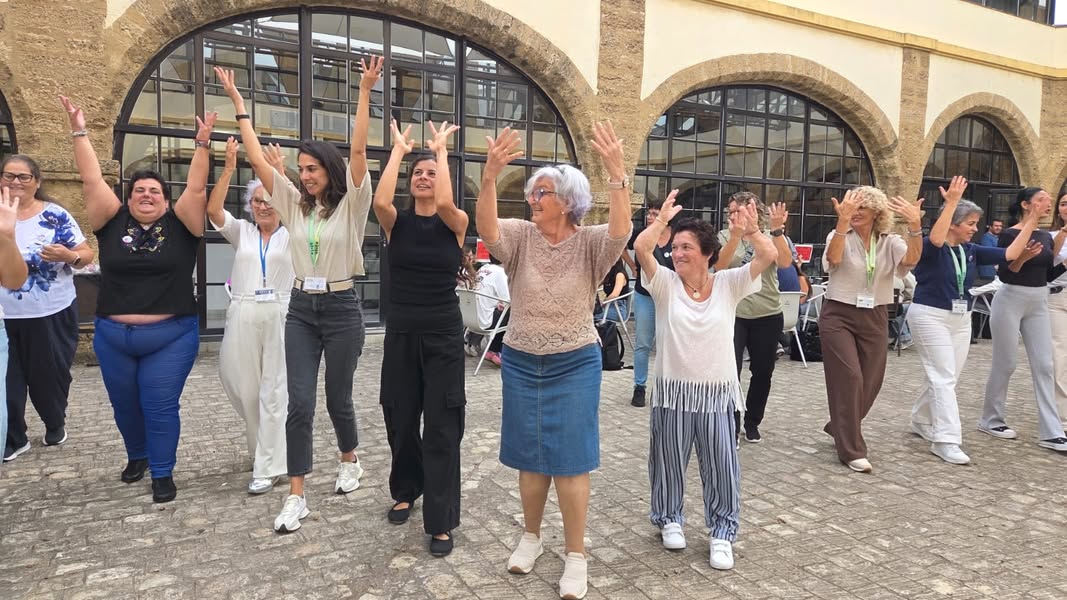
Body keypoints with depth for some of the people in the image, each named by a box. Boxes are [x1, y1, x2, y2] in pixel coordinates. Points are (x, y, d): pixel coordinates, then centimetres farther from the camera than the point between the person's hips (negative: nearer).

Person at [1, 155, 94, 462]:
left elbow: (87, 255, -6)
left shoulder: (55, 215, -5)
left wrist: (68, 256, -25)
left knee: (50, 375, 11)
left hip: (51, 315, -2)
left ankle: (55, 425, 33)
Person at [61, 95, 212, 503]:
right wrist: (79, 131, -1)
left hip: (171, 338, -3)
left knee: (160, 408, 1)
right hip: (113, 338, 3)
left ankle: (163, 473, 15)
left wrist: (203, 143, -14)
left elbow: (196, 187, -9)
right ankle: (137, 456, 42)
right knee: (124, 406, 17)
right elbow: (92, 180, 1)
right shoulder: (113, 223, 3)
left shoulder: (179, 226, -1)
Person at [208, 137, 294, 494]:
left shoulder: (290, 235, 6)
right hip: (243, 318, 3)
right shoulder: (241, 232, 11)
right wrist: (229, 168, -13)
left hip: (279, 316, -2)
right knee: (245, 389, 10)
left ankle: (268, 468, 7)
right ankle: (264, 449, 35)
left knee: (273, 392, 0)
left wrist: (280, 173, -21)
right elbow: (213, 210, -5)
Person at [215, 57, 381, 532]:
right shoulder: (293, 203, 6)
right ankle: (296, 496, 5)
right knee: (300, 403, -1)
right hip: (300, 308, 4)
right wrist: (237, 102, 6)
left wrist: (365, 91, -20)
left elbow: (358, 150, -15)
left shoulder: (350, 204, -5)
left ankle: (350, 461, 37)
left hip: (341, 308, -3)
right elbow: (257, 158, 6)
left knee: (337, 397, 8)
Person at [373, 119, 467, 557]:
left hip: (443, 332, -3)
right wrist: (399, 149, -8)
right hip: (401, 332, 3)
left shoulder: (455, 223, -2)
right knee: (400, 418, 14)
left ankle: (441, 521, 8)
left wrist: (441, 150, -12)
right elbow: (380, 200, -20)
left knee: (442, 425, -1)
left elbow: (444, 203, -26)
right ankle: (406, 490, 40)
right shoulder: (397, 222, 3)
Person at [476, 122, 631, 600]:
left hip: (574, 365, -2)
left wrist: (616, 171, -43)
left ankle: (576, 555, 18)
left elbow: (621, 230, -29)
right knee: (530, 456, 15)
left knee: (571, 459, 3)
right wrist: (491, 174, -40)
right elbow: (486, 228, -24)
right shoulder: (520, 237, -5)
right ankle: (531, 536, 35)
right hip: (521, 363, 3)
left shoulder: (590, 243, -9)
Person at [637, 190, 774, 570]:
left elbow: (770, 256, -11)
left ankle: (722, 531, 25)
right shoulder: (664, 285, -5)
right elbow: (641, 248, -20)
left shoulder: (729, 284, -1)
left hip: (717, 392, 0)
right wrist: (664, 218, -14)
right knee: (669, 460, 14)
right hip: (672, 390, 0)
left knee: (721, 464, 8)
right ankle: (669, 518, 36)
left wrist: (750, 229, -22)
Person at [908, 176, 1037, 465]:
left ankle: (922, 421, 31)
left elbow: (1010, 253, 5)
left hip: (961, 319, 7)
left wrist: (1032, 220, 2)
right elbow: (936, 239, -36)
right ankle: (945, 441, -9)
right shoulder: (930, 248, -12)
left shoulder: (971, 251, 8)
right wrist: (951, 202, -38)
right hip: (930, 316, -7)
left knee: (942, 376, 12)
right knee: (944, 377, -11)